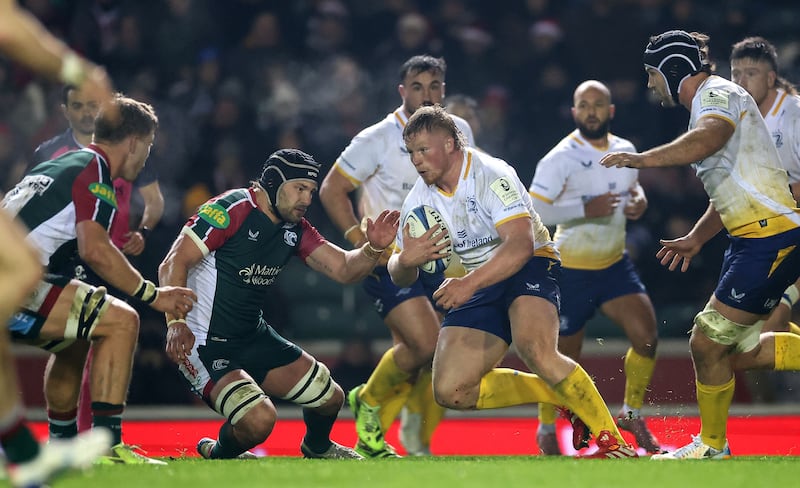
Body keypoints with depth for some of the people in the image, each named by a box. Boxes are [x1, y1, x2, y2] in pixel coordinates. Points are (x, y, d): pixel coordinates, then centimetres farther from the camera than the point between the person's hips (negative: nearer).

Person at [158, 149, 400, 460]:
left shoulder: (294, 229, 6)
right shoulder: (232, 209, -19)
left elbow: (342, 268, 5)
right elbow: (173, 264, -23)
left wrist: (374, 248, -16)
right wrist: (176, 323, -36)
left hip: (254, 337, 8)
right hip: (204, 342, -8)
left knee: (330, 398, 11)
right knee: (259, 420, -28)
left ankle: (317, 447, 45)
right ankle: (218, 455, 6)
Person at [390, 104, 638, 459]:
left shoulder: (490, 175, -19)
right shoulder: (419, 200, 1)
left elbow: (521, 245, -31)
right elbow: (400, 277, 7)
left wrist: (470, 283, -43)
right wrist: (405, 260, -19)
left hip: (529, 266, -7)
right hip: (476, 285, 7)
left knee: (534, 348, -37)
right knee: (450, 392, -11)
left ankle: (613, 441, -24)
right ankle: (561, 394, 3)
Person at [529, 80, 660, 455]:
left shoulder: (626, 151, 2)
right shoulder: (561, 159, -17)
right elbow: (532, 211, -22)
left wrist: (639, 199, -3)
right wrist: (586, 209, -29)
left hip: (615, 266, 5)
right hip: (572, 271, -5)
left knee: (646, 336, -9)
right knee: (564, 358, 2)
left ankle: (632, 414, 12)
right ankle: (546, 429, 26)